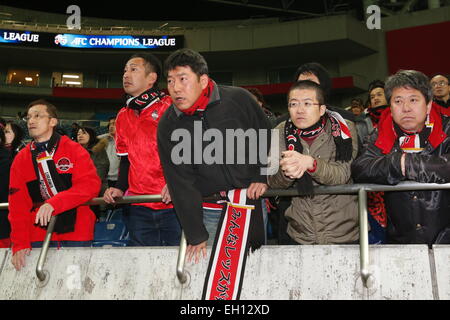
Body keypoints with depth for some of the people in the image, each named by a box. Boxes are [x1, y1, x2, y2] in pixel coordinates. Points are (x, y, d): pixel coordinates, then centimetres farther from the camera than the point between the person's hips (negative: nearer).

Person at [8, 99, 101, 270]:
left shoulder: (74, 150, -1)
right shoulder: (21, 159, 8)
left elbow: (91, 184, -14)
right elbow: (18, 204, 5)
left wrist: (54, 203, -25)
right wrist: (20, 243, -4)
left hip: (76, 231, -2)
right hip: (39, 235, 3)